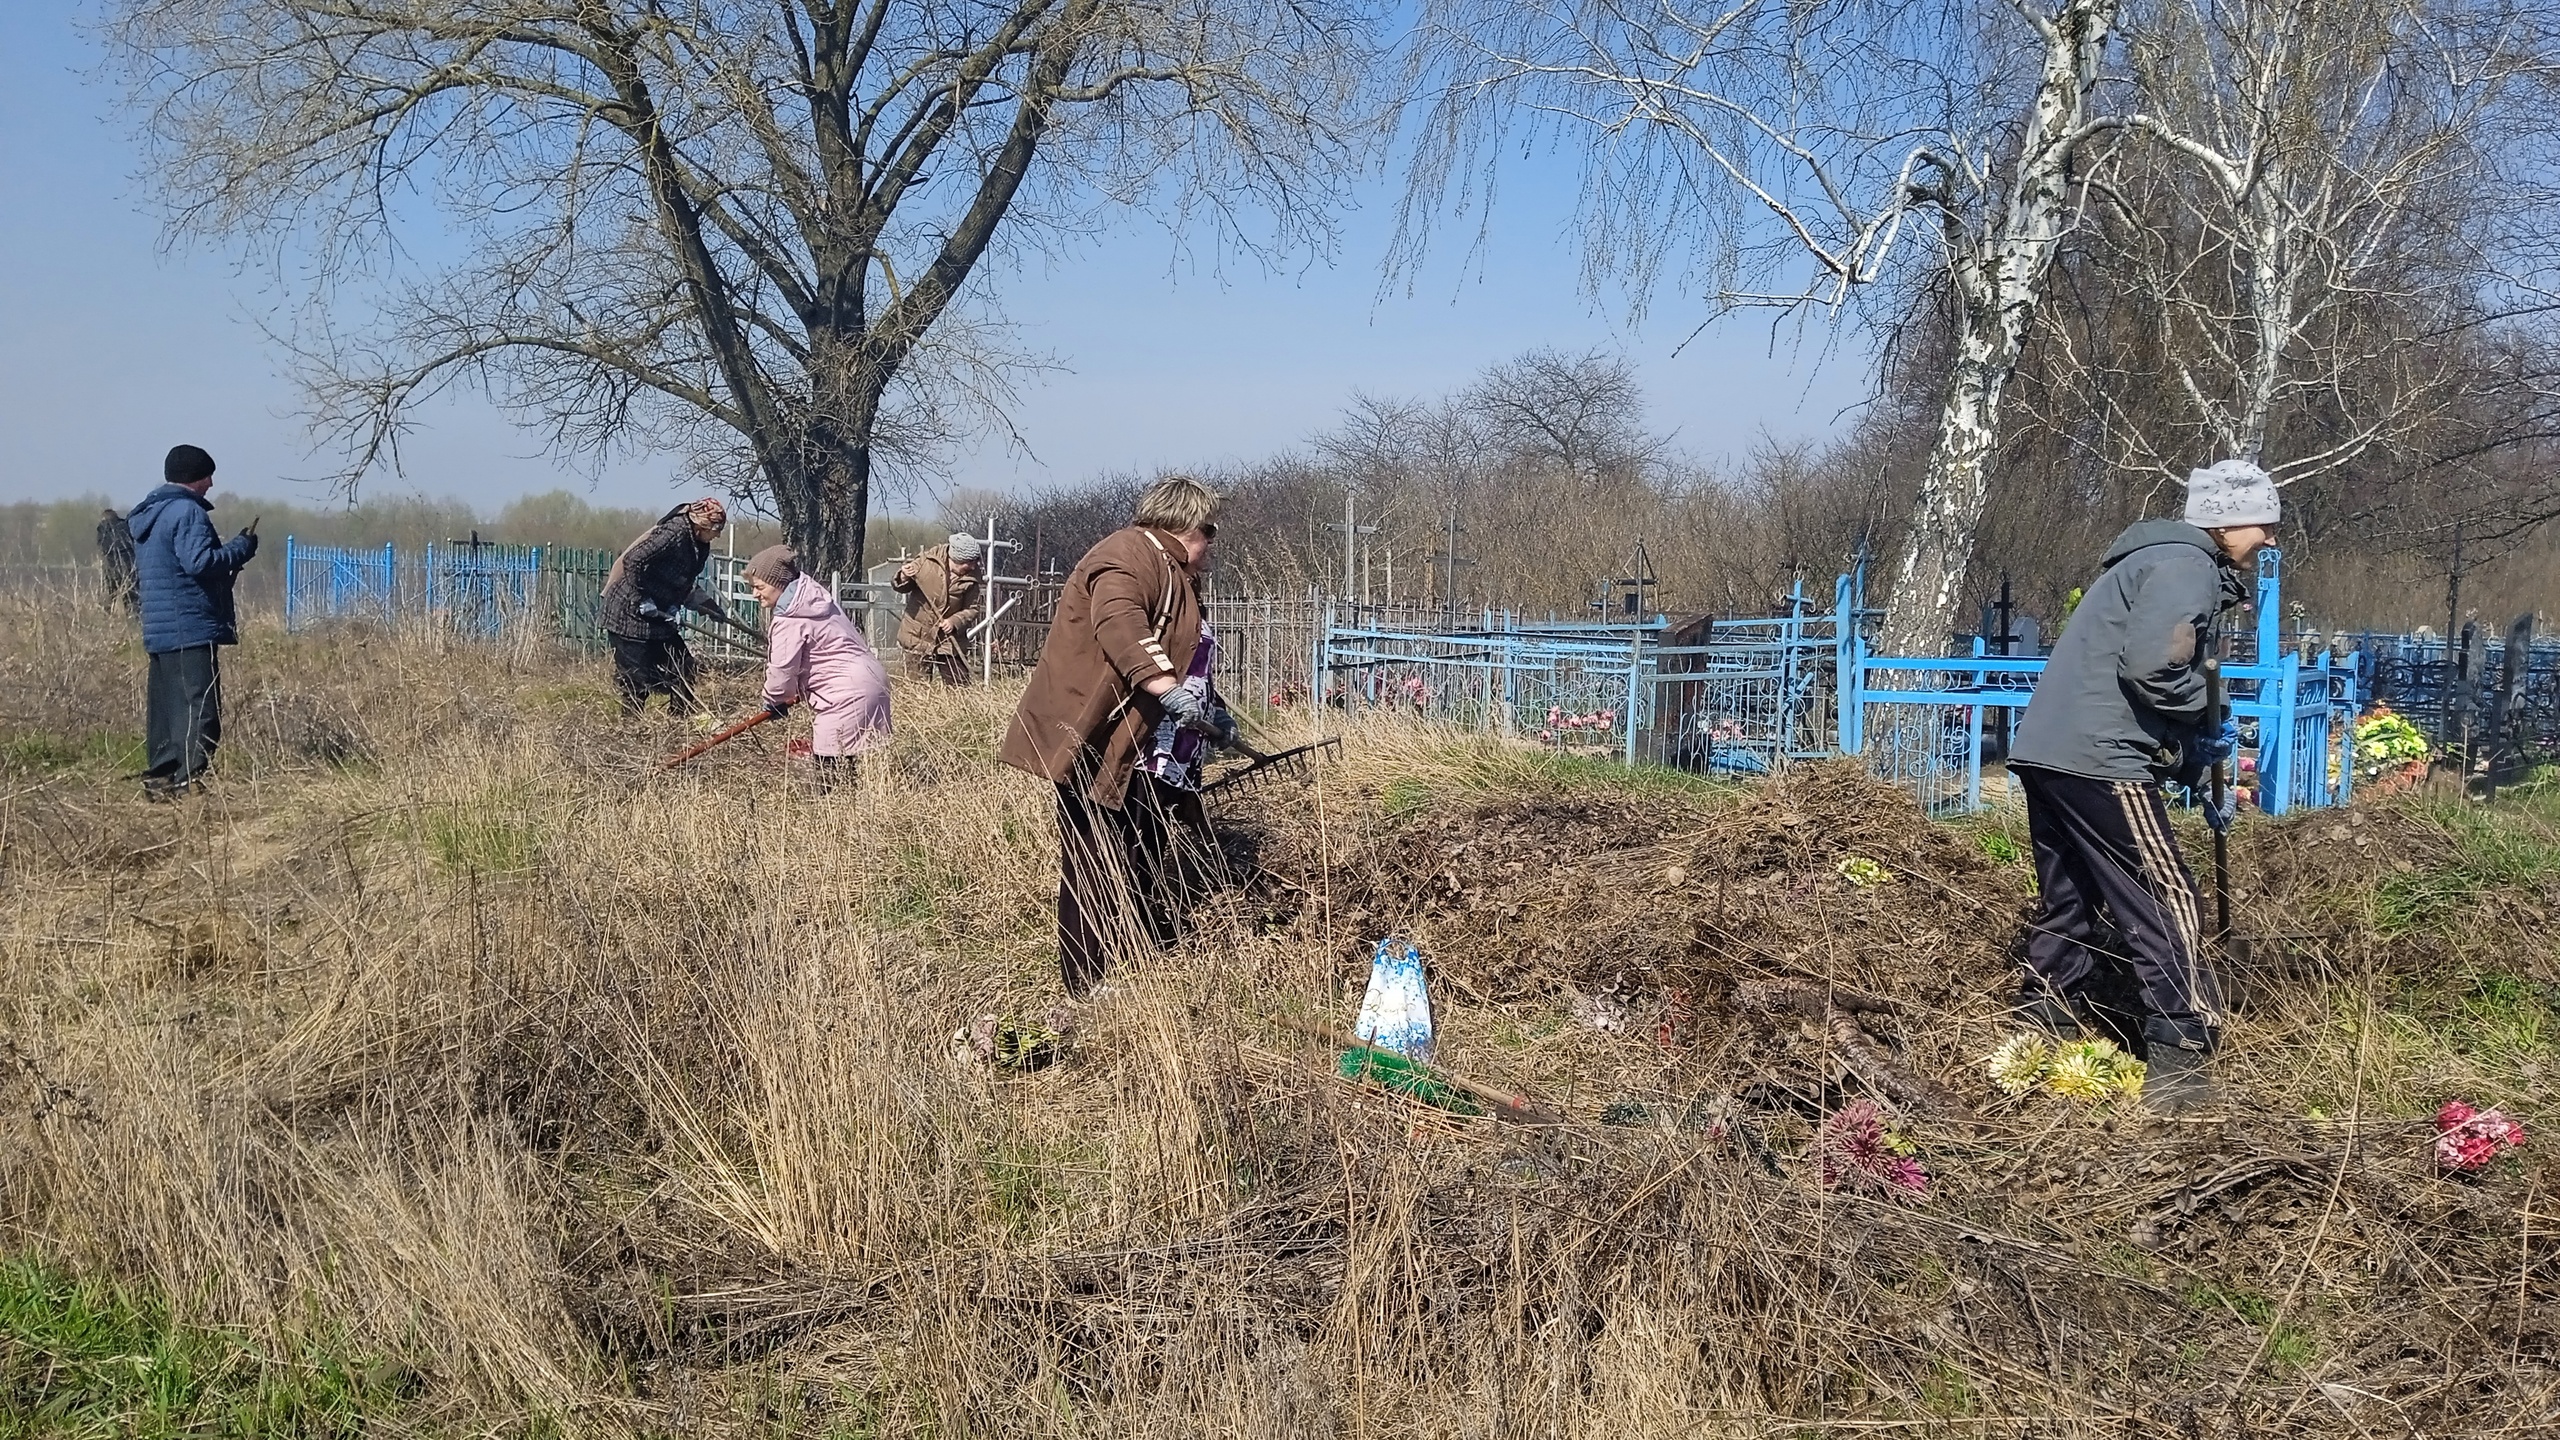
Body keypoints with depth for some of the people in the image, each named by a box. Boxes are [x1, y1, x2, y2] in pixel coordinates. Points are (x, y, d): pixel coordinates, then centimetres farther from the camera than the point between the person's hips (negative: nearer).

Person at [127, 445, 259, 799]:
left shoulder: (146, 515, 19)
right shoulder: (188, 511, -12)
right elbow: (200, 561, -24)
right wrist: (243, 545, -12)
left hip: (157, 631, 10)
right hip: (192, 628, -10)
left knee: (164, 705, 14)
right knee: (199, 706, -9)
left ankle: (159, 778, 18)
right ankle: (189, 781, -13)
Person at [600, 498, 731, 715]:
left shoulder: (695, 544, 8)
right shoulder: (674, 533, -21)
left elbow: (687, 587, 20)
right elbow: (633, 561, -26)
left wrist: (715, 609, 18)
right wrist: (644, 601, -23)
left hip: (656, 615, 10)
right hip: (630, 614, -10)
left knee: (681, 663, 8)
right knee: (638, 677, -4)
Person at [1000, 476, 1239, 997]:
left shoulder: (1174, 577, 25)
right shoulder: (1130, 555, -12)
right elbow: (1118, 622, -33)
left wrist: (1214, 713, 39)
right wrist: (1166, 688, -43)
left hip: (1148, 760, 11)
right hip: (1096, 749, -11)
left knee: (1184, 866, 9)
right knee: (1099, 878, -8)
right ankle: (1090, 996, -2)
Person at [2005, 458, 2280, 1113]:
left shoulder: (2160, 561, 26)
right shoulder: (2187, 565, -7)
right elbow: (2152, 667, -22)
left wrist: (2197, 775, 23)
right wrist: (2206, 721, -4)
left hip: (2045, 752, 10)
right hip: (2098, 760, -10)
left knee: (2067, 905, 19)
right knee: (2167, 906, -5)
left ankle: (2044, 1037, 28)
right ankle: (2181, 1069, -6)